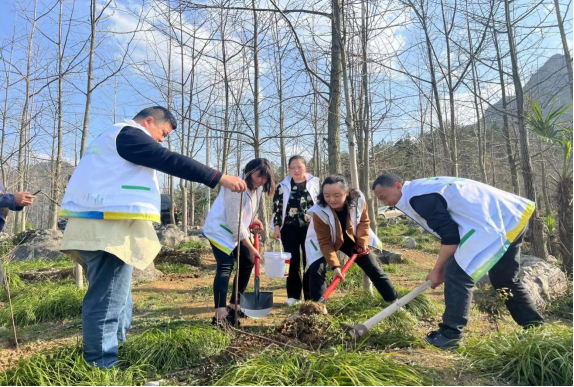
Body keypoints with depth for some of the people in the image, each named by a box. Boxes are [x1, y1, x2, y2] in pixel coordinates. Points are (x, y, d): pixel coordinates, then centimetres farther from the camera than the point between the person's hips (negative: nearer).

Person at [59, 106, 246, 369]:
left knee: (113, 299, 17)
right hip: (108, 228, -11)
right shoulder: (128, 134, -6)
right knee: (107, 302, -6)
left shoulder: (113, 138, 27)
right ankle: (102, 368, 1)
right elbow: (171, 161, -17)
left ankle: (115, 351, 26)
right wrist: (219, 178, -17)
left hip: (97, 226, 11)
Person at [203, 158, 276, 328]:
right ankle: (220, 315, -21)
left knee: (247, 263, 11)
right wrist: (251, 248, -21)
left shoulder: (257, 188, 0)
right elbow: (235, 223, -27)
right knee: (225, 266, -20)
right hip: (220, 229, -9)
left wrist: (253, 219, -3)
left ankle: (234, 306, 23)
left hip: (236, 231, 10)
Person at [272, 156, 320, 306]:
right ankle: (293, 295, 15)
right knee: (293, 261, 5)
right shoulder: (282, 186, 7)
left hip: (310, 227, 0)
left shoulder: (315, 183, 6)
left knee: (310, 260, 3)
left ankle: (310, 296, 13)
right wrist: (276, 227, -1)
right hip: (289, 228, 1)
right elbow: (277, 208, 7)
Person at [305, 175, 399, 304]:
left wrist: (362, 242, -18)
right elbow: (324, 242, -29)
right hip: (325, 242, -2)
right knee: (317, 270, -22)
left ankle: (394, 300, 24)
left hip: (351, 238, 3)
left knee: (373, 268, 6)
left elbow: (364, 221, -9)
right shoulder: (319, 211, -36)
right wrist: (335, 265, -35)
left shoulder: (358, 199, -29)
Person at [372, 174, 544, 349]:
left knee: (457, 273, -13)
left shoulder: (417, 196, -17)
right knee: (504, 279, 23)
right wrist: (443, 267, 17)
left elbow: (450, 236, -19)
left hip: (494, 224, -11)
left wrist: (438, 270, -7)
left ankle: (450, 335, -7)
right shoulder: (422, 189, 15)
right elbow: (451, 230, 20)